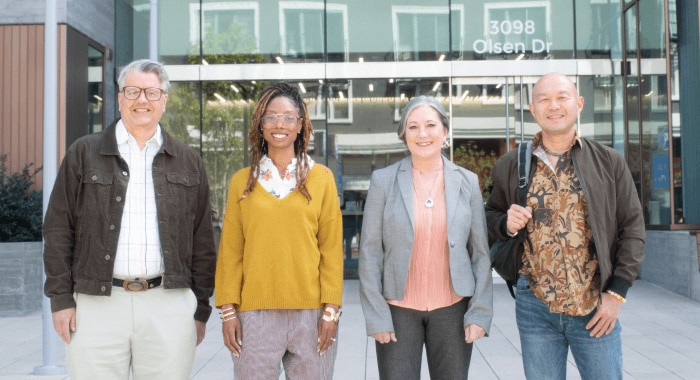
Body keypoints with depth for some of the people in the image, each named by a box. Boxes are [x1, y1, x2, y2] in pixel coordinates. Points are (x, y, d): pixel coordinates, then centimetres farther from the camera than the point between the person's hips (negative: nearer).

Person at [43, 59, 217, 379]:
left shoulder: (188, 162, 9)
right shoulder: (84, 153, 6)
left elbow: (202, 241, 9)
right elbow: (58, 230, 5)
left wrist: (201, 309, 6)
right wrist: (61, 298, -1)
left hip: (169, 305, 1)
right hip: (96, 304, 0)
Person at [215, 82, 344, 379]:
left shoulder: (321, 178, 2)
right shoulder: (242, 181, 5)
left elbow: (332, 248, 1)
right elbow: (230, 251, 5)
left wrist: (331, 309, -2)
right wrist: (228, 310, 0)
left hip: (311, 313, 0)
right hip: (254, 313, 1)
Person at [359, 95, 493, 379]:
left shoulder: (468, 182, 2)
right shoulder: (383, 180, -3)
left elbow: (481, 253, 3)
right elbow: (370, 253, -4)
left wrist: (480, 313, -4)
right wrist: (376, 316, -8)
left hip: (453, 309, 2)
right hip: (398, 310, -1)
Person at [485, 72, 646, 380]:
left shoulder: (610, 162, 0)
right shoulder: (510, 165, 3)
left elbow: (632, 227, 2)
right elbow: (491, 216, 14)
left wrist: (616, 293, -4)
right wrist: (506, 224, -10)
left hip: (596, 308, -1)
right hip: (535, 307, 1)